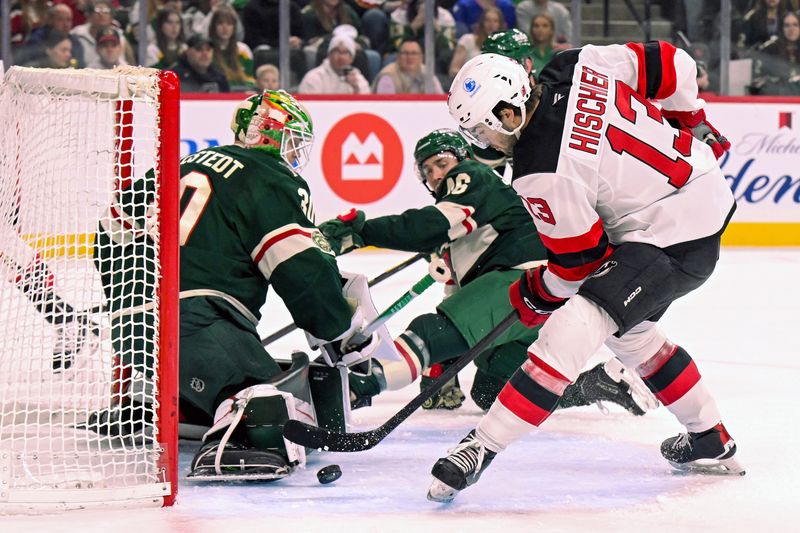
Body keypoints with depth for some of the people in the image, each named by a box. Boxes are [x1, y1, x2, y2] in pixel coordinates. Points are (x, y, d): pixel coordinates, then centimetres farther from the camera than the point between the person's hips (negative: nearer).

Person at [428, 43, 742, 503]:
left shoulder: (541, 175, -25)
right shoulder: (575, 67, -5)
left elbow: (579, 260, -13)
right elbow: (671, 64, 4)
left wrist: (533, 297, 6)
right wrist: (693, 126, 22)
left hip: (672, 241, -10)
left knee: (574, 326, -19)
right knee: (629, 330, 27)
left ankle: (483, 447, -22)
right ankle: (711, 441, 39)